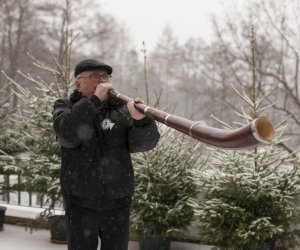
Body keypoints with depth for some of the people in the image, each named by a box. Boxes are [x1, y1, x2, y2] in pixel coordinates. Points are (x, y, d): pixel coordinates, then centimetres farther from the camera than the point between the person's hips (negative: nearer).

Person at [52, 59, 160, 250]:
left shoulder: (121, 111, 3)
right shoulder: (65, 109, 2)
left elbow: (144, 142, -10)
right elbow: (68, 134, -19)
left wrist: (141, 119, -31)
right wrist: (94, 100, -23)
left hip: (118, 202, 2)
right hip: (81, 202, -1)